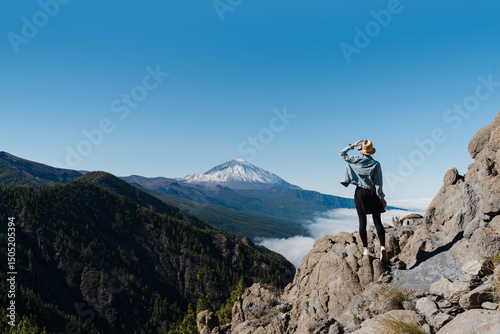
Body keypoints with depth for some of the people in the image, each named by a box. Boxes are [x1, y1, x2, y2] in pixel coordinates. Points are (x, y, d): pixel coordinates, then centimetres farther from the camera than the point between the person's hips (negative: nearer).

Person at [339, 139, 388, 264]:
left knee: (362, 221, 5)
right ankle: (382, 246, -10)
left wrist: (353, 145, 11)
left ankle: (365, 249, 6)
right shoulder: (376, 164, -5)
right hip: (372, 194, 0)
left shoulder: (356, 160, -3)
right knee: (377, 221, 4)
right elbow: (378, 183, -6)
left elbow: (342, 154, 11)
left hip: (359, 193, 0)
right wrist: (382, 197, -1)